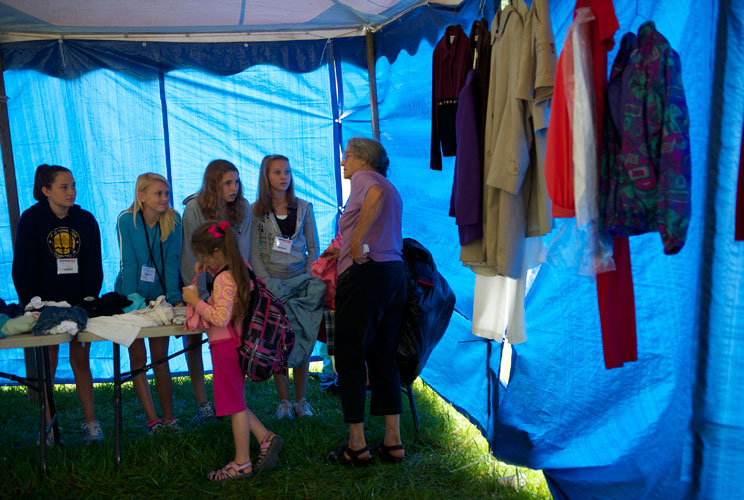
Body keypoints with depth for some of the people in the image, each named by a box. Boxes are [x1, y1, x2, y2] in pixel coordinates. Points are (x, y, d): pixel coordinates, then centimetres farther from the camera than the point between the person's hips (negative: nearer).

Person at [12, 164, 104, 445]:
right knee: (47, 363, 2)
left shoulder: (86, 220, 3)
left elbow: (94, 266, 5)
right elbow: (23, 267, -4)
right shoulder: (31, 219, -3)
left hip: (79, 303, 2)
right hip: (45, 303, -2)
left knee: (80, 360, 5)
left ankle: (90, 422, 12)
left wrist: (90, 300, -5)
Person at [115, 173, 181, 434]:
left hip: (159, 296, 1)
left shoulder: (173, 220, -9)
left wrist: (174, 299, -18)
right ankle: (153, 420, 6)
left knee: (160, 357, 5)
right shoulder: (127, 220, -14)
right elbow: (128, 263, -15)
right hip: (131, 295, -1)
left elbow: (172, 262, -10)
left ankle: (169, 418, 11)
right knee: (138, 357, 0)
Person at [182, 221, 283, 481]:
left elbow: (221, 318, -26)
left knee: (234, 404, 1)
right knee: (234, 402, 18)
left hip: (225, 345, -9)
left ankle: (242, 463, 11)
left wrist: (196, 301, -16)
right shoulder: (237, 270, 8)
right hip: (233, 342, 9)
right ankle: (266, 438, 19)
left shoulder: (223, 279, -20)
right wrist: (206, 270, 14)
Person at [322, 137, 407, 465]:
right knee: (384, 359, 13)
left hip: (365, 274, -9)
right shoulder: (391, 189, 23)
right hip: (395, 272, 9)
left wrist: (356, 242, -24)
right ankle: (393, 442, 17)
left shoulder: (364, 177, -2)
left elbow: (376, 194, -27)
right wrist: (346, 251, 26)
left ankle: (357, 446, 8)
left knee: (350, 359, 1)